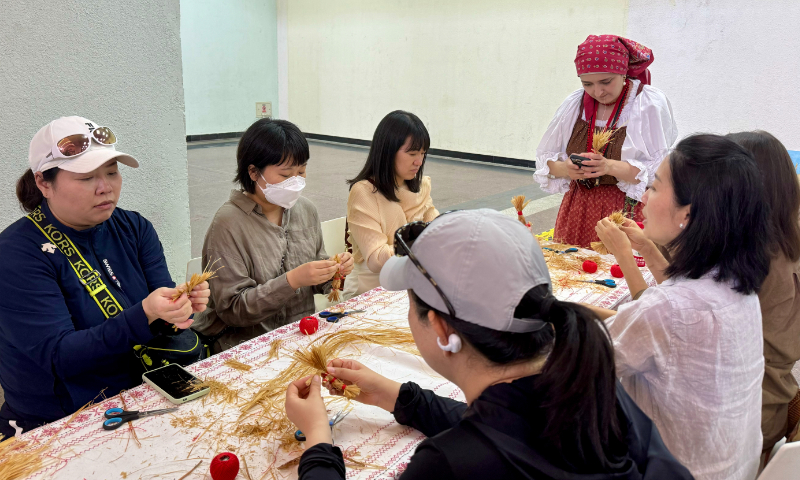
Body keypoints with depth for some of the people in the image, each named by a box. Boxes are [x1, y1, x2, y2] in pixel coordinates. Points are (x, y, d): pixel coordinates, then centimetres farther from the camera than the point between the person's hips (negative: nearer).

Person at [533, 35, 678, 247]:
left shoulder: (650, 104, -6)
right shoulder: (574, 104, 4)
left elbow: (658, 172, -12)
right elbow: (545, 159, 5)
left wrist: (610, 167, -27)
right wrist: (566, 169, -17)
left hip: (629, 212, -3)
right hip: (579, 212, 3)